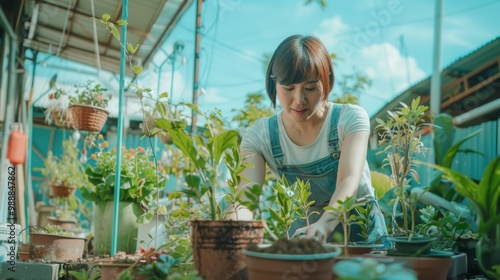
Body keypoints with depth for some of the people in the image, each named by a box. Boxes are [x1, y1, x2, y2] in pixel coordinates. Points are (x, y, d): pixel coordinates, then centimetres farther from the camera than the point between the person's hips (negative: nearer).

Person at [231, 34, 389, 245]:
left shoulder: (350, 119, -13)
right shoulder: (259, 136, -10)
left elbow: (349, 182, -29)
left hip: (363, 232, -3)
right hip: (303, 233, 3)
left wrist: (323, 225, -48)